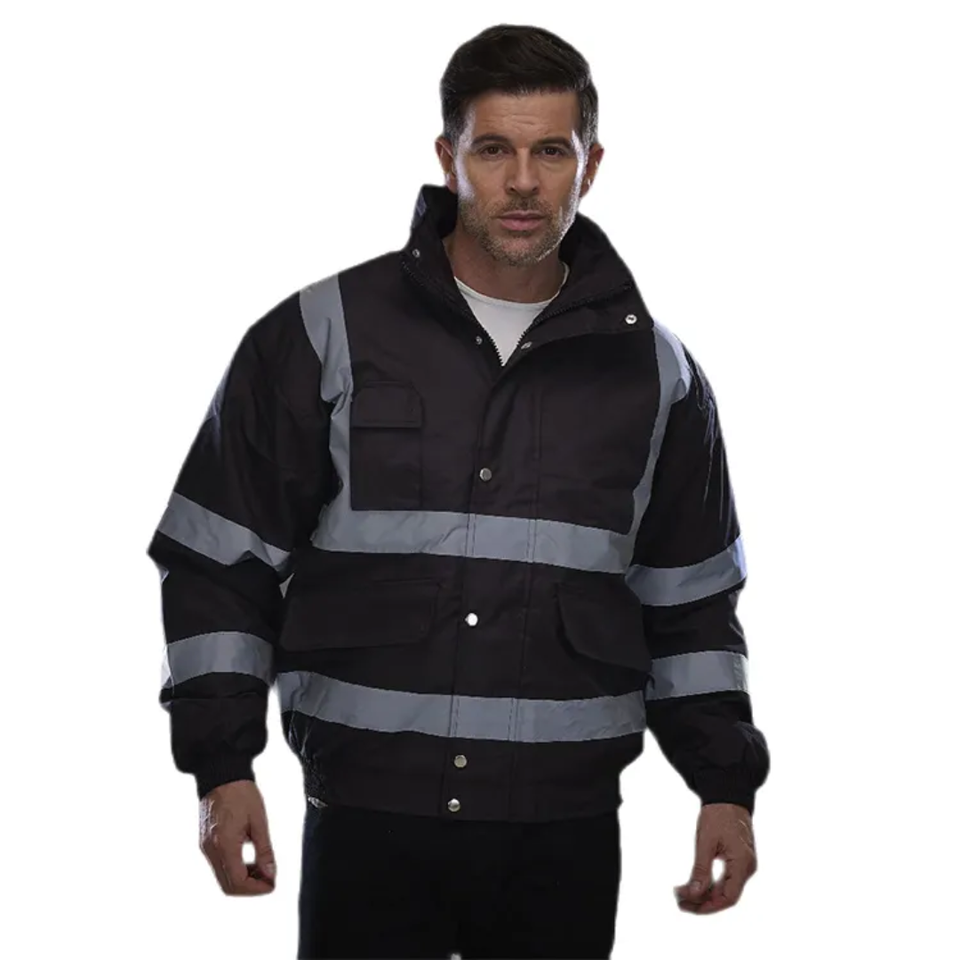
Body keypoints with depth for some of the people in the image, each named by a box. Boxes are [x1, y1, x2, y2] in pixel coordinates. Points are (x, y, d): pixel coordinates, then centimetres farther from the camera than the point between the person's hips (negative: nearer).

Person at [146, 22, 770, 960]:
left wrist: (725, 784, 9)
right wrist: (222, 767, -4)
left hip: (567, 836, 2)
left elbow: (691, 602, 16)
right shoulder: (320, 336, 0)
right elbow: (218, 564, 3)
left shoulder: (655, 371, 9)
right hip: (368, 820, -2)